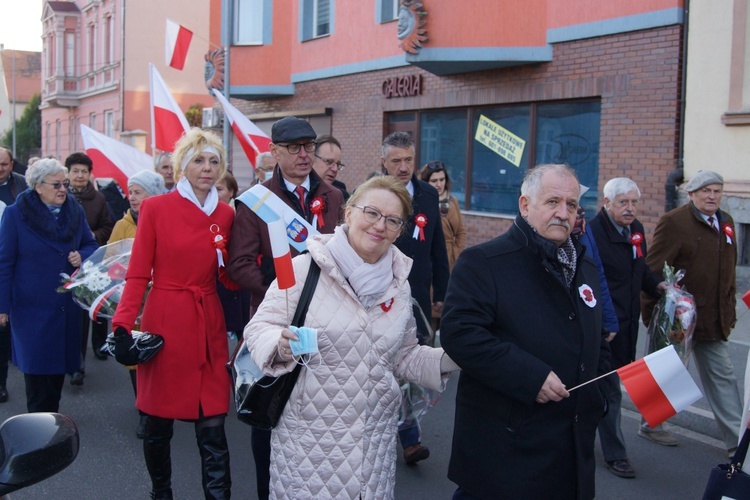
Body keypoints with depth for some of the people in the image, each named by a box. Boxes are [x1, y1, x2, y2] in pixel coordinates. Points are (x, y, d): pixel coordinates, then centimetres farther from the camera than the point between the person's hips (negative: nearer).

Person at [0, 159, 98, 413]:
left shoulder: (75, 211, 4)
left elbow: (91, 245, 15)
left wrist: (82, 256, -10)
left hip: (66, 305, 4)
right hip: (32, 306, -4)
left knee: (59, 362, 11)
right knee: (37, 366, 0)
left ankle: (52, 416, 26)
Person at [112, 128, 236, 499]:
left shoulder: (225, 215, 7)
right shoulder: (155, 208, -4)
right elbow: (138, 274, -5)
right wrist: (123, 325, -14)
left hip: (208, 326, 2)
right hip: (164, 322, -2)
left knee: (212, 429, 0)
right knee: (158, 424, 10)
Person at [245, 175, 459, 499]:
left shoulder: (399, 285, 6)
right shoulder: (303, 269, -10)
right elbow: (260, 328, -7)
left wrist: (447, 360, -2)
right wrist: (280, 345, -28)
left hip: (376, 436, 4)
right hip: (309, 434, -4)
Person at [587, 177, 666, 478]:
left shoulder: (636, 230, 7)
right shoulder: (592, 233, -19)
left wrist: (656, 285, 3)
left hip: (628, 322, 8)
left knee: (608, 385, 18)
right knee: (609, 389, 2)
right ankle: (615, 455, 14)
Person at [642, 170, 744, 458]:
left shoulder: (726, 223, 10)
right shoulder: (673, 222, -13)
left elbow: (729, 271, 17)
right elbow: (653, 270, -14)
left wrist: (729, 309, 13)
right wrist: (652, 313, -14)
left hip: (714, 321, 7)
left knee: (722, 376, 9)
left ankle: (737, 440, 15)